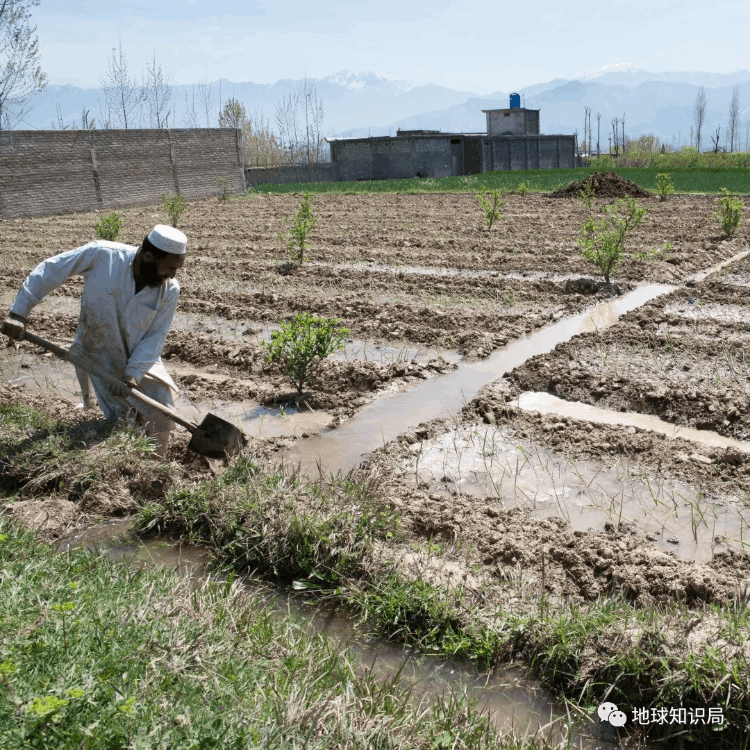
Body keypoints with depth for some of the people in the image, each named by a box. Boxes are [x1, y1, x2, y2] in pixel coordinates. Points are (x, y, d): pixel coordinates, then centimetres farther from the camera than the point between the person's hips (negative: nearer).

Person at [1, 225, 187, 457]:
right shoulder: (102, 255, -24)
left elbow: (155, 337, -15)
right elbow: (50, 270, -15)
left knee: (161, 420, 5)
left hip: (142, 359, 2)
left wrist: (133, 375, -26)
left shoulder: (169, 290, -18)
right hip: (100, 359, -2)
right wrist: (19, 312, -16)